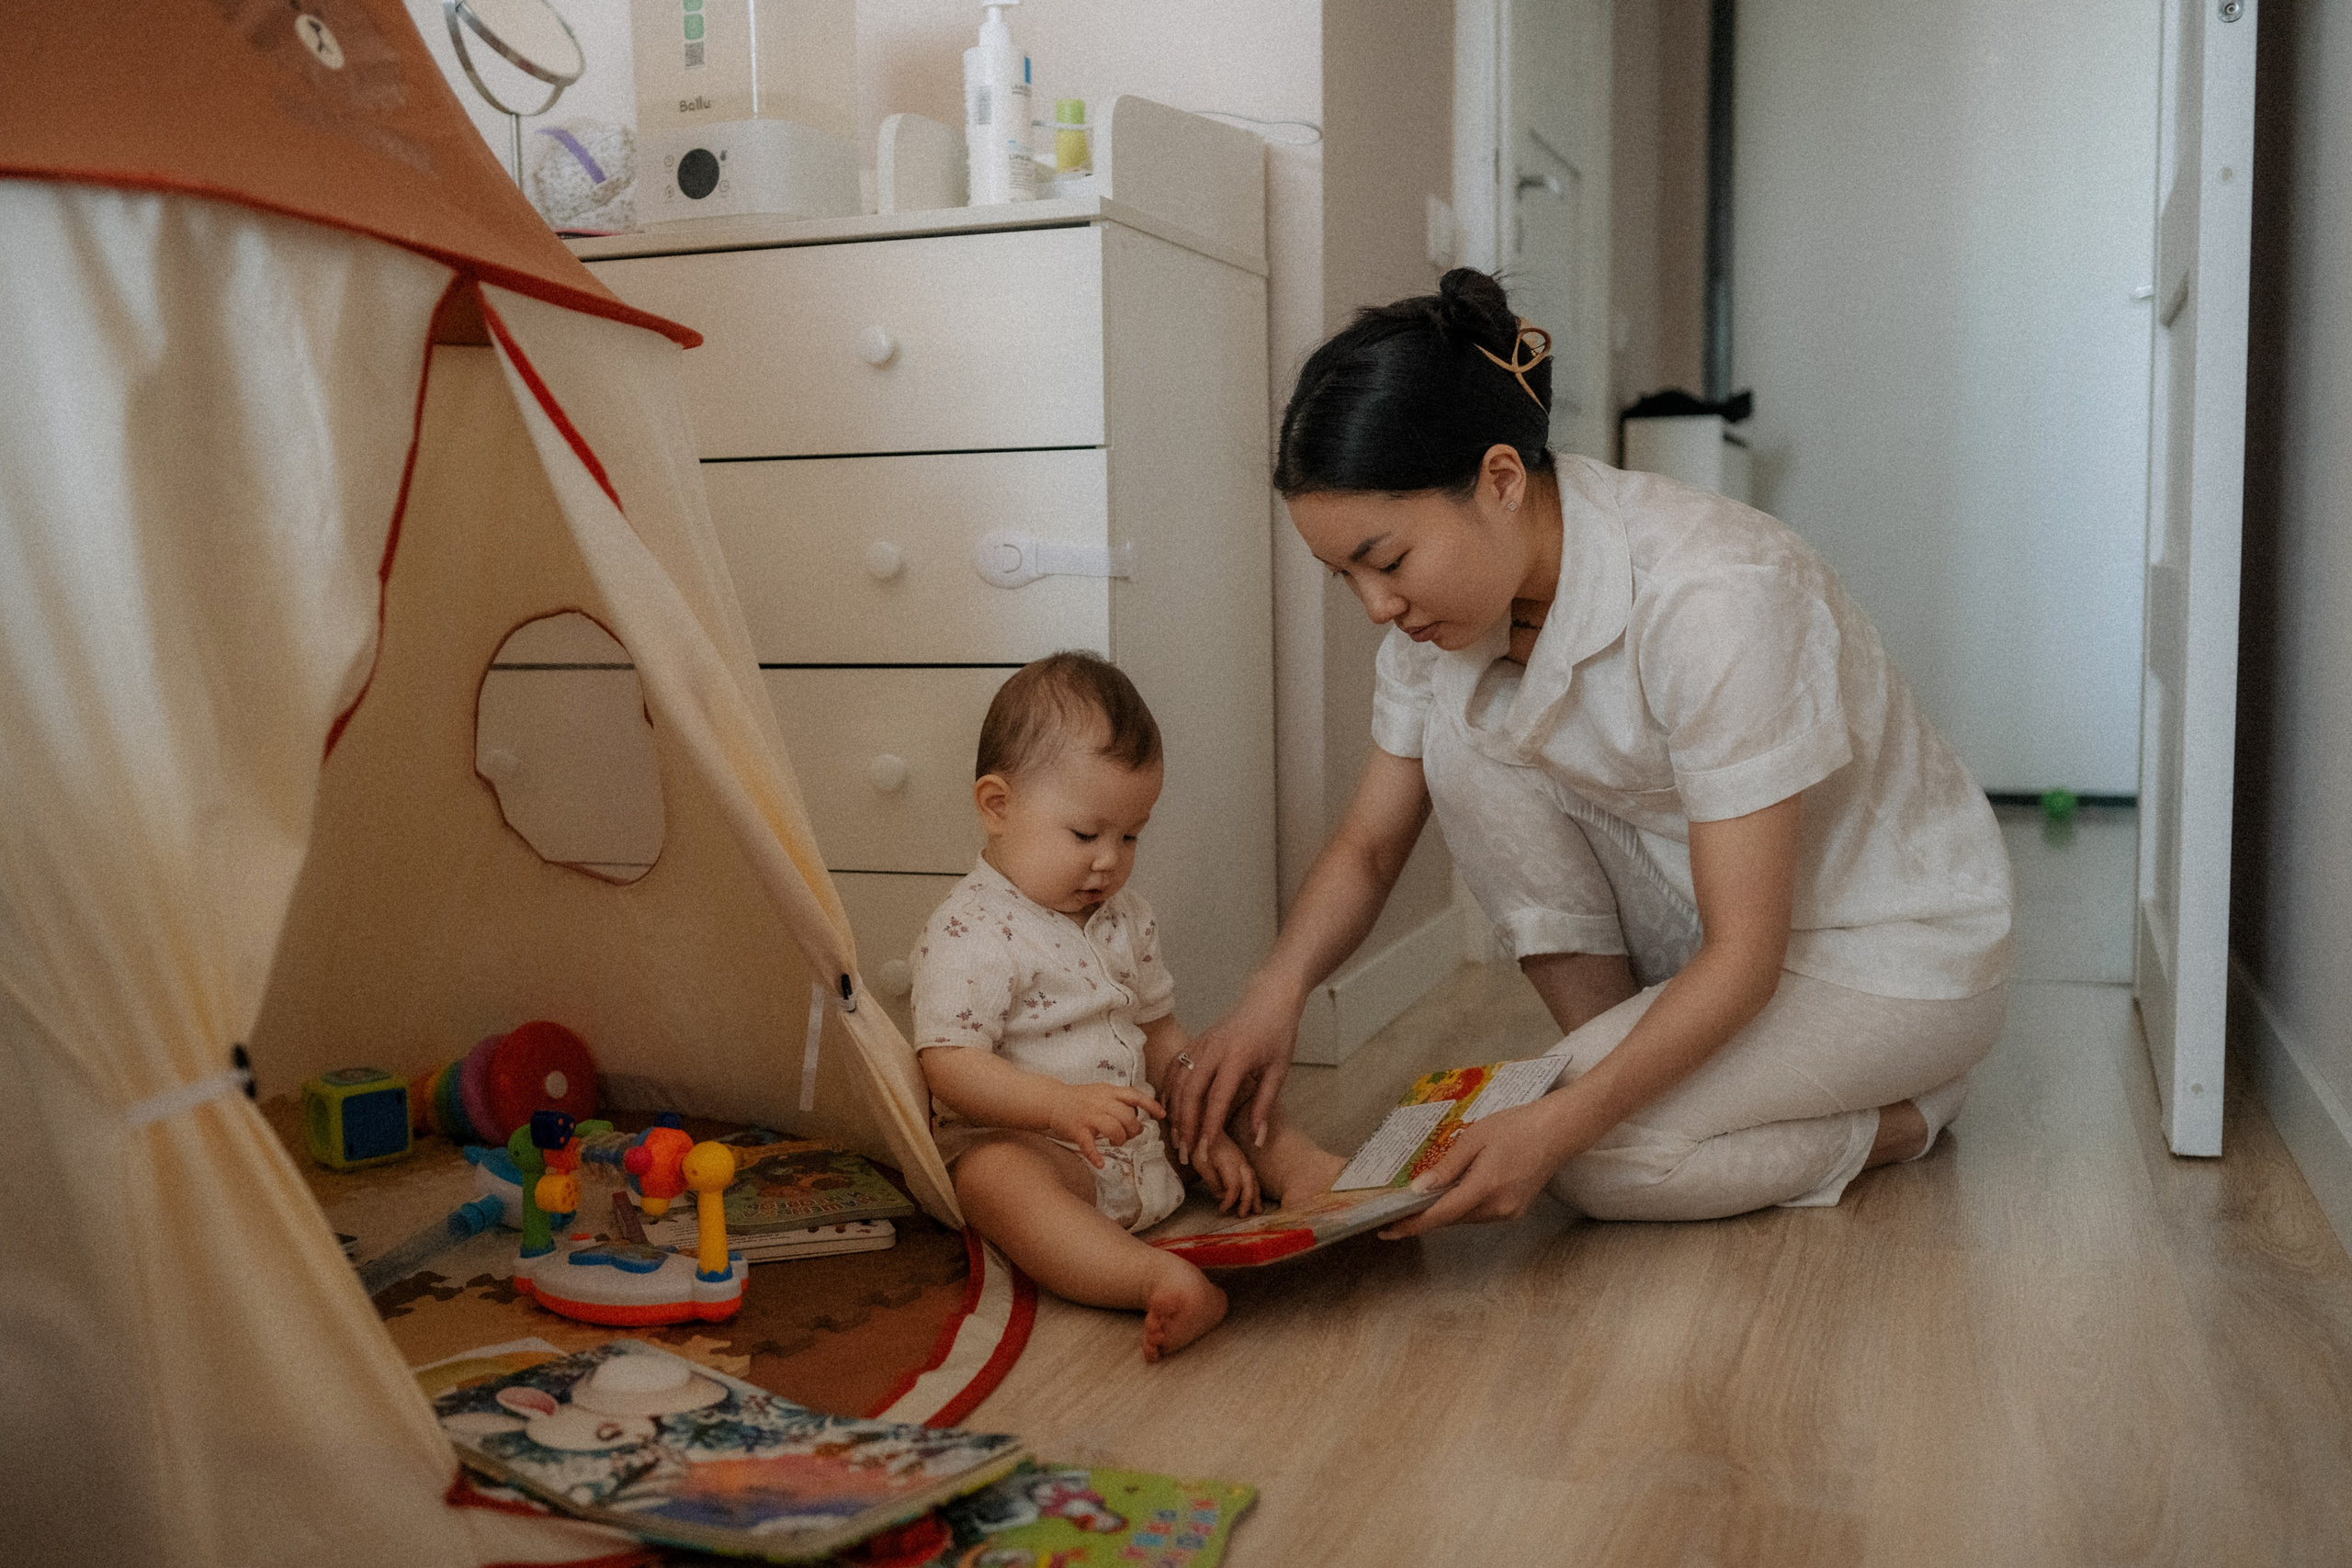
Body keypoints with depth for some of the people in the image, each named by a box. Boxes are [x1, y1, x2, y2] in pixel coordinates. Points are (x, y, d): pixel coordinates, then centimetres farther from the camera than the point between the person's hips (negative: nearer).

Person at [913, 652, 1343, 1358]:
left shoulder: (1125, 916, 12)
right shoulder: (968, 934, -14)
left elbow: (1159, 1033, 18)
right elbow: (949, 1066, -22)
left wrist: (1205, 1130, 7)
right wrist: (1061, 1104, -36)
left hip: (1142, 1140, 9)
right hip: (1023, 1142, -9)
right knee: (997, 1179, -39)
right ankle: (1158, 1279, -57)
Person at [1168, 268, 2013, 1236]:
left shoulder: (1712, 596, -34)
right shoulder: (1449, 606, -11)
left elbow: (1745, 954, -31)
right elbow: (1367, 846, -3)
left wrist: (1561, 1123, -39)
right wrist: (1276, 990, -23)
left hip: (1902, 957, -6)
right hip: (1706, 917, 7)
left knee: (1593, 1156, -26)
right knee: (1465, 739, -15)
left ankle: (1904, 1114, 0)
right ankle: (1617, 1060, -5)